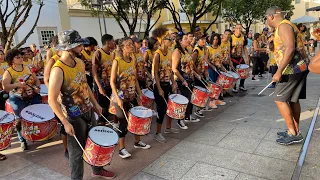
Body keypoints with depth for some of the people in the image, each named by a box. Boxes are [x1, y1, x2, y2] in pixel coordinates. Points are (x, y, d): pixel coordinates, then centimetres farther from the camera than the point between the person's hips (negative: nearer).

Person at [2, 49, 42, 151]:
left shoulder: (27, 69, 8)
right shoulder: (8, 72, -7)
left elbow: (36, 80, 14)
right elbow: (5, 87, -18)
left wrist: (37, 87, -5)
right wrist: (17, 84, -29)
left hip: (32, 96, 4)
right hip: (18, 99, -4)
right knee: (20, 119, -4)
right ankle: (22, 140, 16)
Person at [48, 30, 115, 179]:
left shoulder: (80, 63, -1)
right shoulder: (58, 70, -24)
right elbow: (52, 100, -23)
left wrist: (95, 104, 13)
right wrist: (65, 123, -23)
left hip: (88, 110, 8)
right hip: (74, 117, -8)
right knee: (77, 150, 10)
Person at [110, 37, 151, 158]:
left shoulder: (133, 60, 4)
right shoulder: (117, 61, -15)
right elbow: (112, 82, -16)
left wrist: (140, 94, 7)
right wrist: (118, 99, -22)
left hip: (132, 96, 6)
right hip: (121, 97, -6)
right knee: (123, 121, 1)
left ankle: (137, 142, 34)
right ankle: (121, 148, 17)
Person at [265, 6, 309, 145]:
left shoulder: (283, 26, -13)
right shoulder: (286, 26, 18)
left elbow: (290, 49, -25)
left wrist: (279, 72, -24)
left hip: (293, 69, -10)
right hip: (299, 68, 10)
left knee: (280, 99, -5)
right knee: (293, 100, 13)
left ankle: (293, 134, 1)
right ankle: (295, 131, 22)